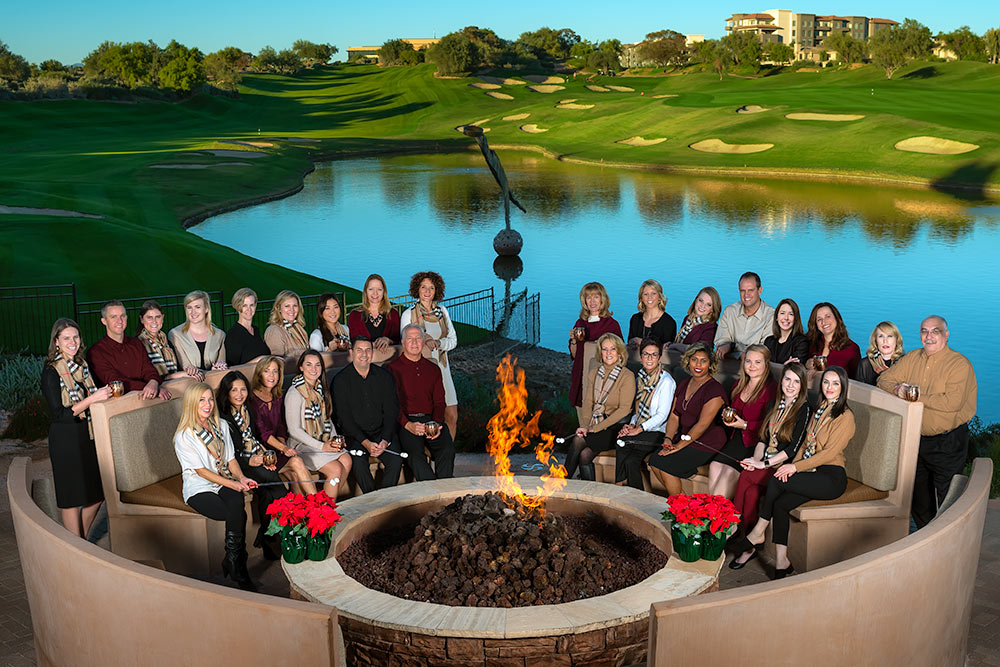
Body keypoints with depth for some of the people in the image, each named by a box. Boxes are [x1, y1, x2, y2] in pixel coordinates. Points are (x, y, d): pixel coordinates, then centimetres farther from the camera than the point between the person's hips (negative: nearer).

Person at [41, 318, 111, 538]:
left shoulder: (81, 366, 9)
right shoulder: (51, 372, -13)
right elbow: (59, 414, -19)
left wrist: (104, 393, 4)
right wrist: (93, 398, -24)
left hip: (86, 435, 7)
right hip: (65, 439, -7)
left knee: (97, 494, 12)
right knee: (72, 497, 3)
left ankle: (83, 541, 29)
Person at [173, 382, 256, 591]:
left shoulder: (221, 425, 10)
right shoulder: (184, 436, -8)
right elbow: (201, 470, -11)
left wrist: (241, 477, -4)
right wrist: (231, 483, -16)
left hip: (225, 482, 4)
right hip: (199, 489, -4)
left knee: (236, 505, -33)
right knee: (238, 515, -29)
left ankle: (233, 562, -19)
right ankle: (237, 571, -14)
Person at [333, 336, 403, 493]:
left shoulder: (384, 376, 5)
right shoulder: (340, 380, -2)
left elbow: (391, 411, 2)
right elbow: (345, 417, -6)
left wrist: (385, 440, -13)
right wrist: (365, 442, -17)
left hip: (381, 432, 2)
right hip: (354, 435, -2)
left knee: (396, 459, -23)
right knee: (358, 461, -29)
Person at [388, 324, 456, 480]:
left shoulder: (433, 369, 20)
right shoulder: (394, 368, 7)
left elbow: (439, 402, 14)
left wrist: (436, 424, -6)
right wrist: (408, 425, -16)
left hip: (431, 420, 3)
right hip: (406, 422, -3)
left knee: (447, 448, -26)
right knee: (415, 453, -31)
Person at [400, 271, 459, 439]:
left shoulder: (442, 311, 10)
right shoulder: (408, 314, -1)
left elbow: (453, 340, 11)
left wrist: (438, 343, -9)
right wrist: (423, 338, -14)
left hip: (441, 367, 4)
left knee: (452, 416, 2)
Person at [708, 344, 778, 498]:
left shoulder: (771, 388, -8)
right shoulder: (739, 384, 15)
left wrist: (745, 425, -15)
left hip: (756, 441, -6)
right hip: (737, 438, 7)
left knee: (730, 470, -22)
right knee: (715, 465, -15)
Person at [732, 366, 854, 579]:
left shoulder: (845, 417, -7)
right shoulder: (819, 410, 17)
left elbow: (830, 452, -15)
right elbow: (806, 444, 16)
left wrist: (796, 467, -18)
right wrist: (793, 464, -2)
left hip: (831, 478, -7)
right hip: (812, 473, 7)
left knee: (777, 480, -23)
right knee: (780, 504, -18)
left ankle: (758, 533, -8)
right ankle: (781, 562, -17)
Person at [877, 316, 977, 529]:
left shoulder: (960, 364, -14)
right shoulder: (913, 358, 6)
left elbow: (952, 402, -26)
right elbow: (885, 379, 10)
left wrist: (919, 397, -18)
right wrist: (897, 388, -12)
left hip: (948, 443, -6)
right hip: (917, 439, 6)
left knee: (945, 501, 1)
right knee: (917, 498, 17)